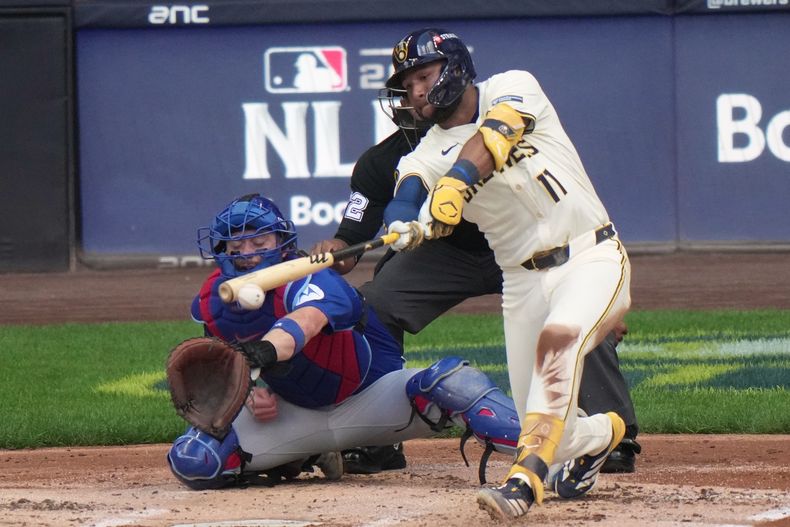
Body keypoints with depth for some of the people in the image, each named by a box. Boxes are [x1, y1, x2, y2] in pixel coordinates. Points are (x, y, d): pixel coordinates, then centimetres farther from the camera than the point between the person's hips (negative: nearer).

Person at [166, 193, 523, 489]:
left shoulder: (310, 281, -28)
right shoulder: (210, 303, -10)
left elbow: (306, 320, -53)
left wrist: (265, 350, -75)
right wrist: (251, 392, -15)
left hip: (370, 394, -5)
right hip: (294, 412, 5)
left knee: (446, 381, -36)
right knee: (191, 461, -16)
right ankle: (305, 460, 9)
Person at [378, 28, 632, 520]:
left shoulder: (513, 88, -3)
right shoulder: (429, 153, 4)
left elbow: (491, 140, -25)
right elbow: (408, 188, -17)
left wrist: (456, 184, -43)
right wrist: (405, 225, -41)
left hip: (592, 261, -4)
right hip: (523, 282, 4)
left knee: (557, 339, -34)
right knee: (554, 435, 0)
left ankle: (526, 480, -41)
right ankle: (601, 433, 36)